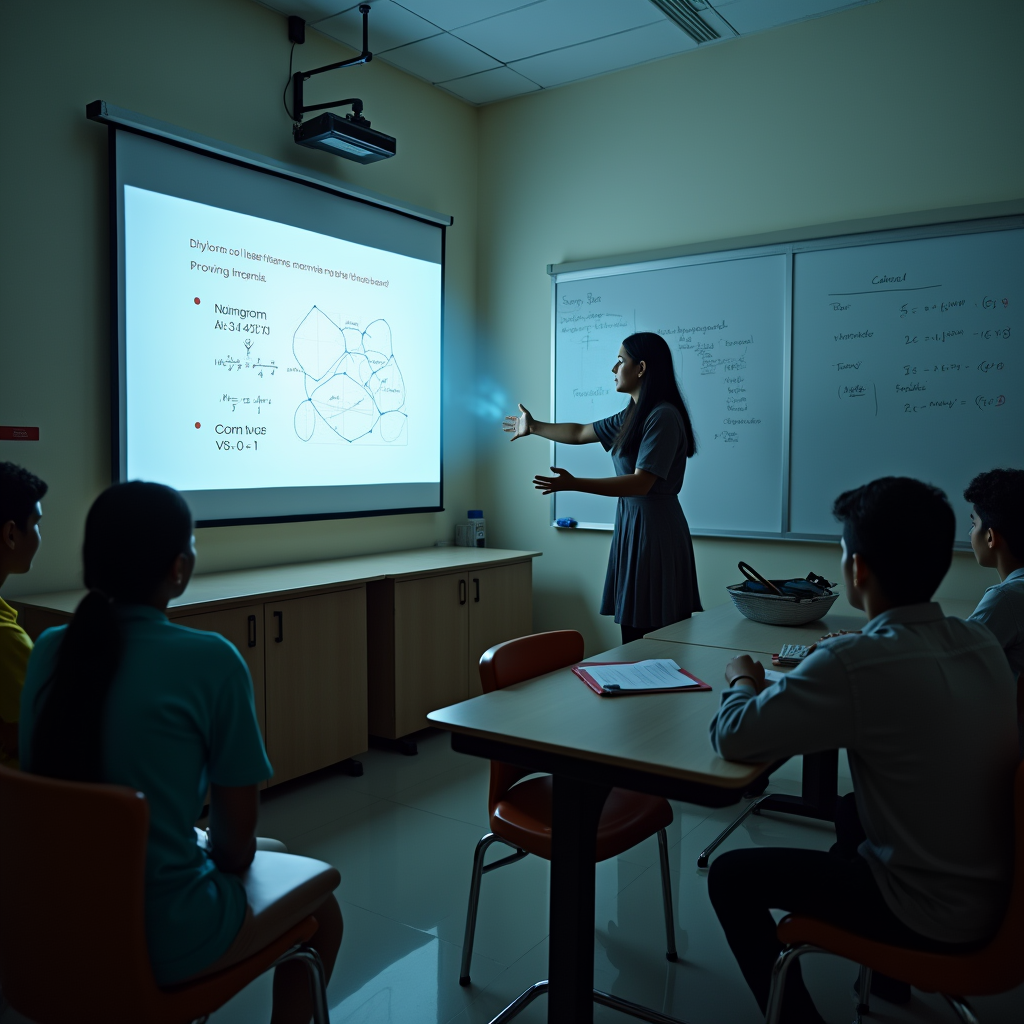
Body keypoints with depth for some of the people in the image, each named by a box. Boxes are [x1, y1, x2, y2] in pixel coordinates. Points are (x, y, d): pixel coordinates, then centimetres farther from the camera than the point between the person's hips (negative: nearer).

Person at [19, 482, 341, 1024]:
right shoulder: (209, 660, -20)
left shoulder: (49, 650, -3)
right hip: (163, 940, -6)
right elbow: (239, 835, -13)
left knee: (269, 855, 31)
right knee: (321, 911, 23)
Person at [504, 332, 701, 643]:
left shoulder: (663, 416, -14)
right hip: (631, 524, 9)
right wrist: (534, 427, 33)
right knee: (633, 632, 8)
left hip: (654, 528, -9)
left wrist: (574, 484, -25)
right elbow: (580, 433, 28)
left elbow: (641, 483, -21)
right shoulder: (632, 415, 15)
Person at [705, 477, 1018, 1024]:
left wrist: (743, 680, -3)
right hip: (996, 888, 7)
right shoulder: (982, 643, -6)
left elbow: (733, 738, -22)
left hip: (934, 913, -7)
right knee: (852, 812, 32)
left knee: (731, 876, 5)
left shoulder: (854, 663, -30)